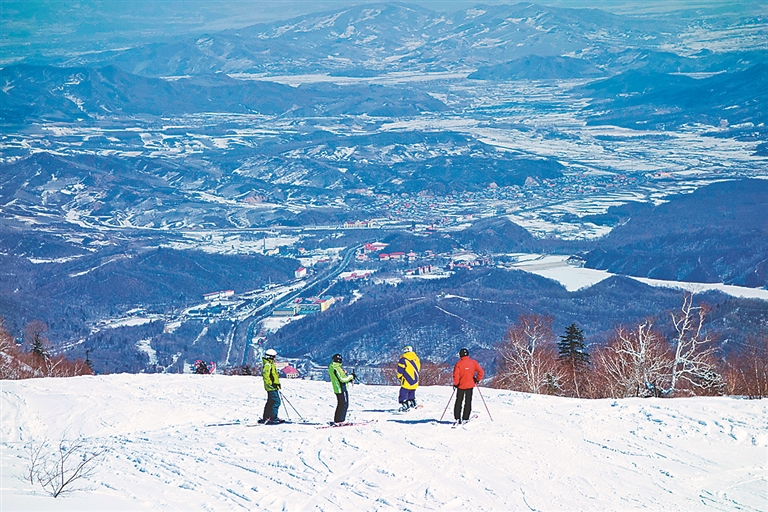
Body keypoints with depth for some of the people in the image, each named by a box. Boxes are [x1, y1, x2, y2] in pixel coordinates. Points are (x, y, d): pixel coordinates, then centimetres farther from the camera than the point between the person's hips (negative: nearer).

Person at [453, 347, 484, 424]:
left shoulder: (458, 363, -10)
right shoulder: (473, 362, -4)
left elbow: (456, 375, -16)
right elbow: (481, 372, -6)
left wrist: (456, 384, -2)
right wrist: (477, 379, 8)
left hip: (461, 385, -1)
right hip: (470, 385, 1)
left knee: (459, 402, 11)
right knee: (468, 402, 8)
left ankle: (457, 418, 7)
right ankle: (465, 418, 4)